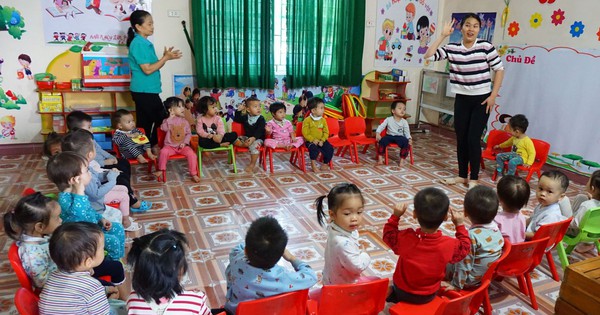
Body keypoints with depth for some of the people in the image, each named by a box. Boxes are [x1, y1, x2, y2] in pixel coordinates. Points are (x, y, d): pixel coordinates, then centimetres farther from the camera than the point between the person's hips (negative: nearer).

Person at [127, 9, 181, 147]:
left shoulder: (145, 43, 14)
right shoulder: (138, 44, -15)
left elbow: (154, 66, 15)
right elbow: (147, 69, -19)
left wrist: (165, 57, 0)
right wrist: (166, 58, -14)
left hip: (148, 90, 9)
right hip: (144, 91, -9)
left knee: (146, 124, 12)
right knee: (161, 120, -3)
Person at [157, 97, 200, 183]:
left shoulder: (184, 121, 4)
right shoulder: (167, 120, -1)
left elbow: (189, 133, 5)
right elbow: (164, 128, -21)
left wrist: (185, 142, -10)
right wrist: (170, 118, -21)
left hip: (183, 146, 1)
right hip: (170, 146, -1)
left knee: (192, 154, -22)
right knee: (163, 151, -30)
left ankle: (194, 174, -9)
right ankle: (161, 170, -8)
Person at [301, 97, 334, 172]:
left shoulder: (323, 120, 4)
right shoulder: (307, 120, -8)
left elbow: (326, 132, 4)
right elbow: (305, 133, -11)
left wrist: (322, 140, -12)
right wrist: (313, 140, -20)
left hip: (321, 141, 4)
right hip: (310, 141, -4)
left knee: (330, 148, -16)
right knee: (314, 148, -34)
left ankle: (325, 163, 6)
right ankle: (313, 164, -13)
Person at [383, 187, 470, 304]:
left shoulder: (405, 238, -29)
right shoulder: (450, 245, -29)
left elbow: (388, 235, -8)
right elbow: (464, 248, -5)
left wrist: (395, 216, -9)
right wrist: (460, 225, -2)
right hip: (428, 296, 0)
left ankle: (395, 295, 33)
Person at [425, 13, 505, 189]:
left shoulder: (486, 47, -9)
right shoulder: (452, 48, -2)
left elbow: (499, 69, -4)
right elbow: (429, 56, -9)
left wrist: (493, 96, -8)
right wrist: (442, 36, -11)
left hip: (481, 99, -3)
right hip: (462, 99, 3)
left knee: (473, 139, -5)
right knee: (461, 139, 8)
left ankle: (473, 178, 11)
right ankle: (462, 175, 24)